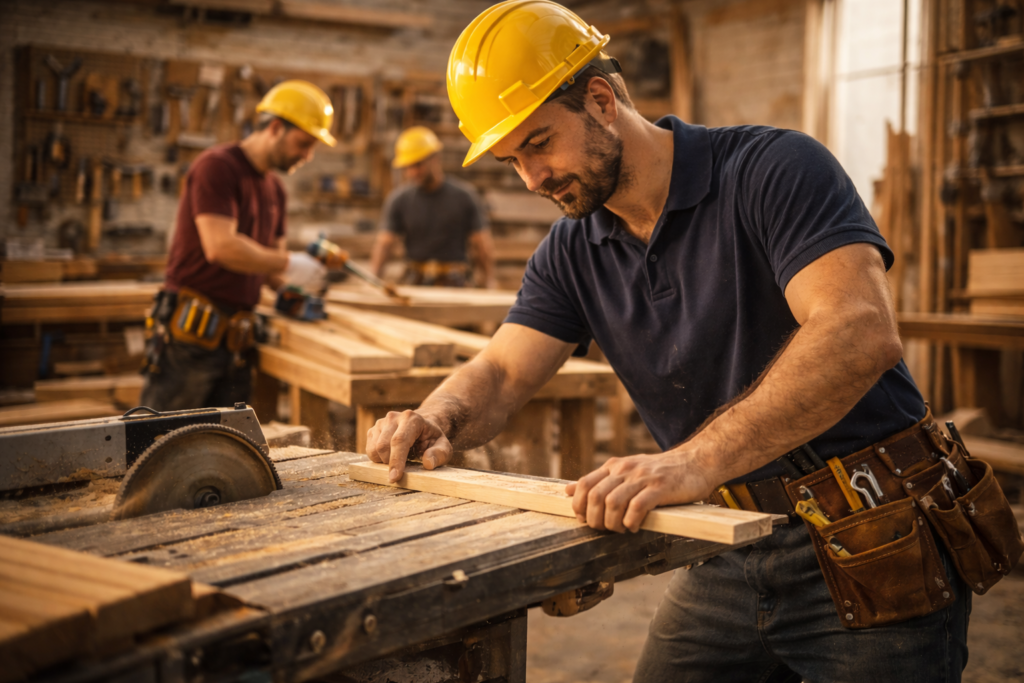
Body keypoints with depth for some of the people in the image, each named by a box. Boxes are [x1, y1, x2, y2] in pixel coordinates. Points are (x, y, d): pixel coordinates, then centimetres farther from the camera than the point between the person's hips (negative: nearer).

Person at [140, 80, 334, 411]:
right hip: (189, 335, -8)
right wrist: (289, 264, -14)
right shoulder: (217, 166, -10)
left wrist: (289, 285, 0)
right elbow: (221, 247, -21)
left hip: (236, 343, 8)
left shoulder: (275, 189, 17)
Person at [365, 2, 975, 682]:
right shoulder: (572, 254, 6)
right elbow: (500, 374, 3)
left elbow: (861, 333, -31)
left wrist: (696, 459, -42)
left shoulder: (775, 168, -17)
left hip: (871, 553, -6)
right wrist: (436, 420, -21)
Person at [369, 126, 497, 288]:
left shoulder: (463, 196, 4)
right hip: (414, 282, 1)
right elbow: (385, 242, -1)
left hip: (454, 284, -1)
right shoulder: (398, 199, 6)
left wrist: (491, 282, -4)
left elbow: (481, 244, 4)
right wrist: (372, 279, -16)